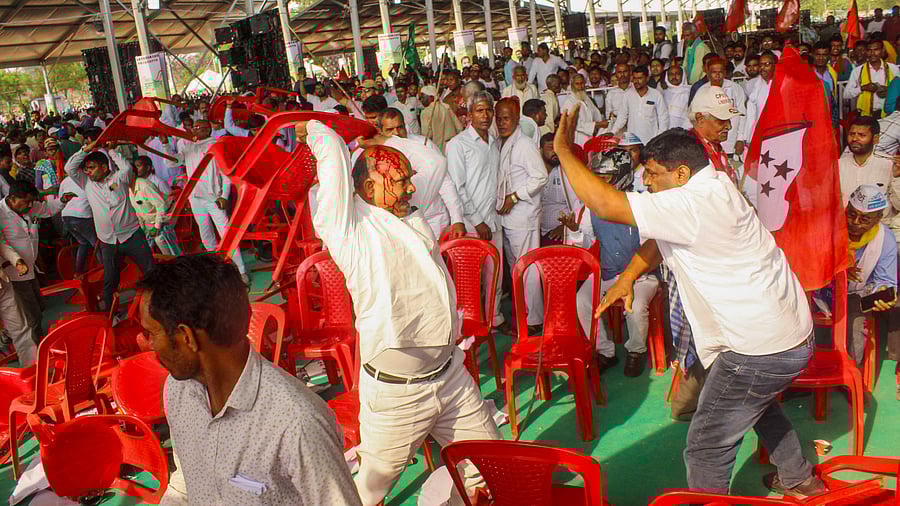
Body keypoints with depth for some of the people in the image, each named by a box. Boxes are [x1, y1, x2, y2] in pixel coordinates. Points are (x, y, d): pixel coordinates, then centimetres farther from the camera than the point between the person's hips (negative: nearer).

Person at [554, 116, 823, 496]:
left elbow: (602, 203, -31)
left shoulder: (694, 204, -27)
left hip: (759, 349, -11)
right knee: (758, 403, 36)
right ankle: (798, 479, 56)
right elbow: (661, 238, 13)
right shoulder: (715, 187, 6)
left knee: (707, 447, -1)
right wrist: (628, 276, -1)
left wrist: (563, 150, -19)